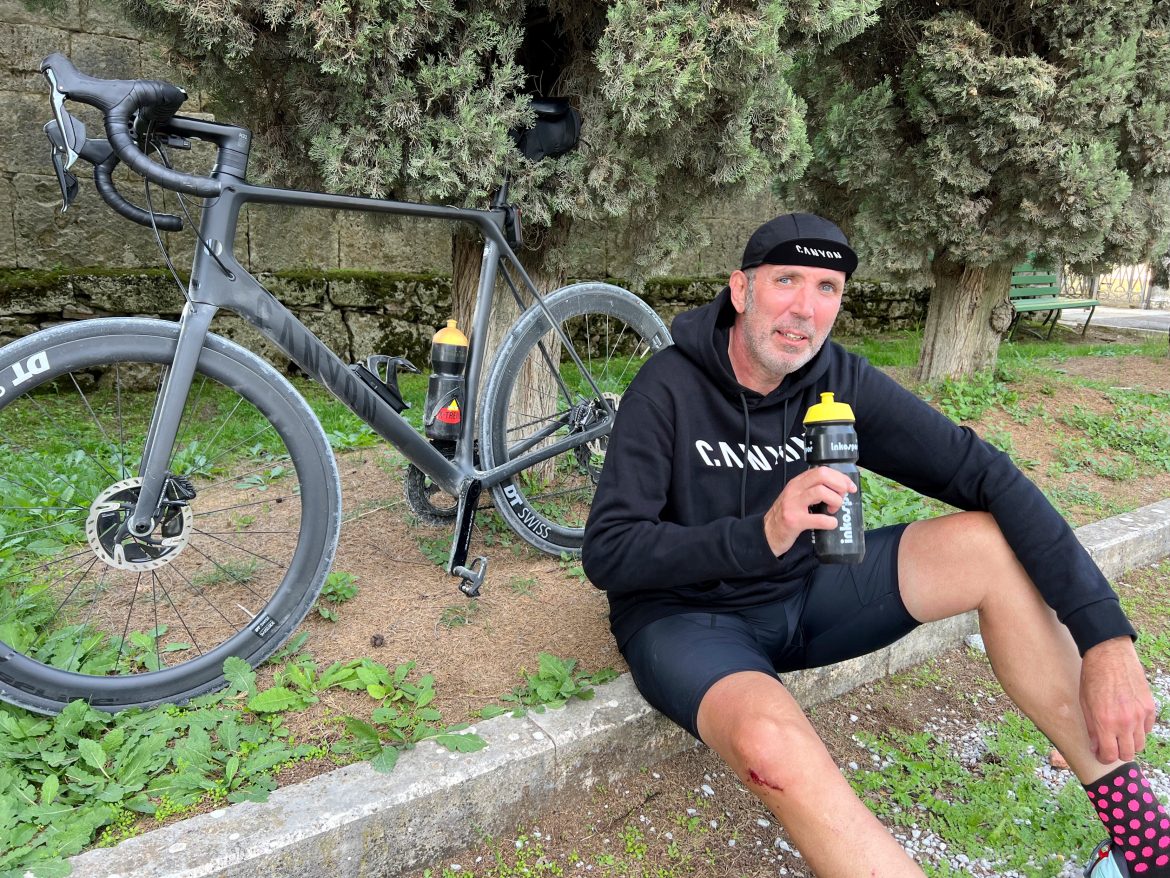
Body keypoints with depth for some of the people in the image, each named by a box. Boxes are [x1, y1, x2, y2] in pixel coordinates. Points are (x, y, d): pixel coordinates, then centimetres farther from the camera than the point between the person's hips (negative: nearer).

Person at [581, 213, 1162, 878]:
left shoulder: (839, 380, -7)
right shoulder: (669, 388, -18)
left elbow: (987, 475, -11)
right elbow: (608, 553, -23)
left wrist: (1106, 635, -21)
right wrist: (761, 534, -37)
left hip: (800, 597, 5)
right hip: (686, 616, -4)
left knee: (994, 543, -13)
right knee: (773, 743, -38)